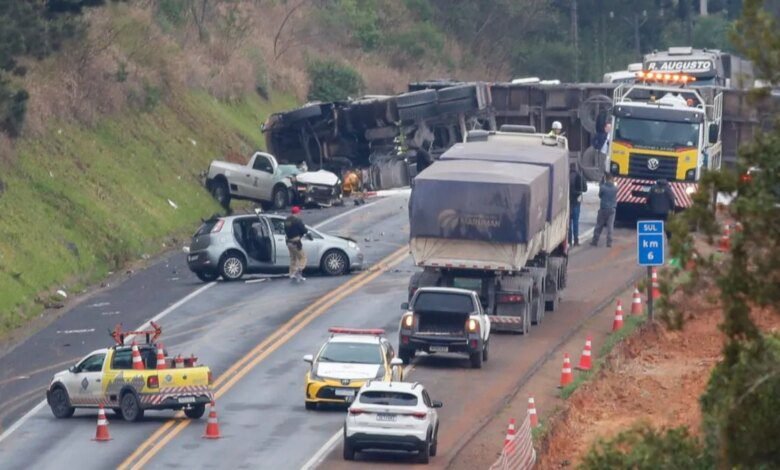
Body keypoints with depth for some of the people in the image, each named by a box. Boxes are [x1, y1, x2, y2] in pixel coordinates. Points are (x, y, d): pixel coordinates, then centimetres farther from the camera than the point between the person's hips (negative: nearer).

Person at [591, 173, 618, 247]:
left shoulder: (603, 187, -14)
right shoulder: (615, 188, -6)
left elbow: (600, 195, 2)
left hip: (603, 209, -2)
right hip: (612, 209, 2)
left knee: (599, 226, 9)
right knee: (610, 226, 4)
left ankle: (595, 241, 12)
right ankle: (609, 242, 1)